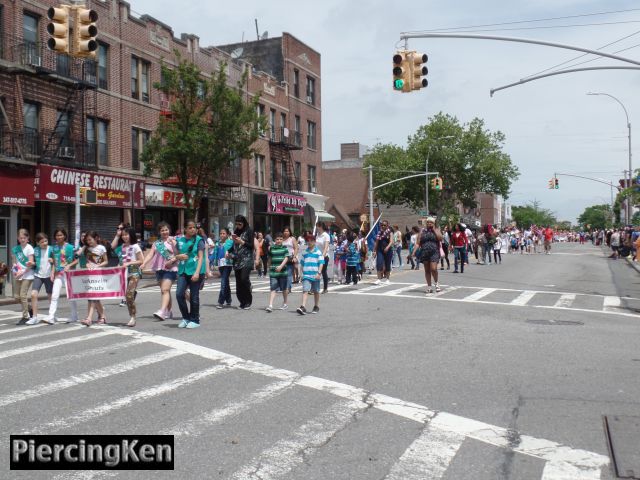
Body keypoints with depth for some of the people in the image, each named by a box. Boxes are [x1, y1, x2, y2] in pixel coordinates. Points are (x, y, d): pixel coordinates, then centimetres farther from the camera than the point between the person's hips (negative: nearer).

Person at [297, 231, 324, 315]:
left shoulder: (318, 252, -2)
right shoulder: (304, 252, 10)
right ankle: (303, 307, -19)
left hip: (315, 275, -2)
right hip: (306, 275, 2)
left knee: (316, 291, 12)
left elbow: (321, 263, -8)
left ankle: (316, 307, 26)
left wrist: (319, 273, -17)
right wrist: (303, 272, 17)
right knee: (305, 290, -11)